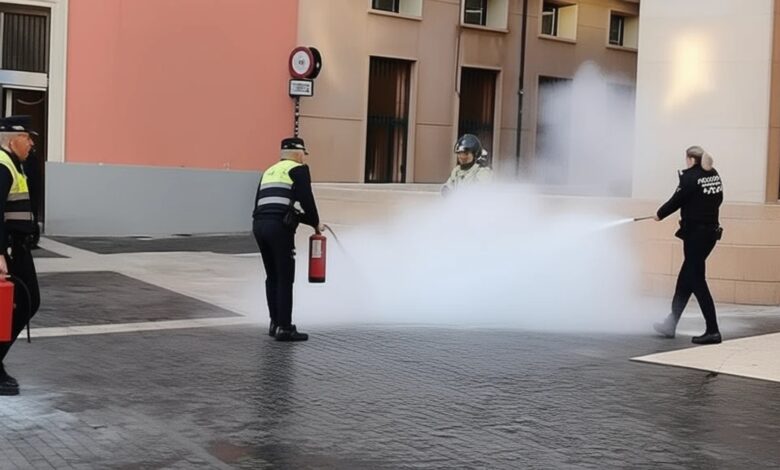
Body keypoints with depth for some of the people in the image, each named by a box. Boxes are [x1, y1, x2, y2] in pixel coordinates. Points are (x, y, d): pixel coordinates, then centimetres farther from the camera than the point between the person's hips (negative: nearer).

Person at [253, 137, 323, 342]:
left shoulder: (269, 172, 26)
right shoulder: (299, 170, 4)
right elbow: (306, 201, -8)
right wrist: (316, 223, 9)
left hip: (259, 225, 7)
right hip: (279, 227, -7)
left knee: (272, 277, 17)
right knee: (285, 279, -2)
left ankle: (275, 323, 22)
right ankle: (284, 328, -2)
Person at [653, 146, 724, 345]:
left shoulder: (690, 177, -14)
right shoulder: (714, 175, 8)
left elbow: (676, 200, -9)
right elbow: (717, 199, 15)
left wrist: (660, 214, 8)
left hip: (695, 233, -8)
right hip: (711, 230, 8)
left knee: (696, 280, -4)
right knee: (685, 278, 16)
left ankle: (712, 331, -6)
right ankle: (671, 324, 26)